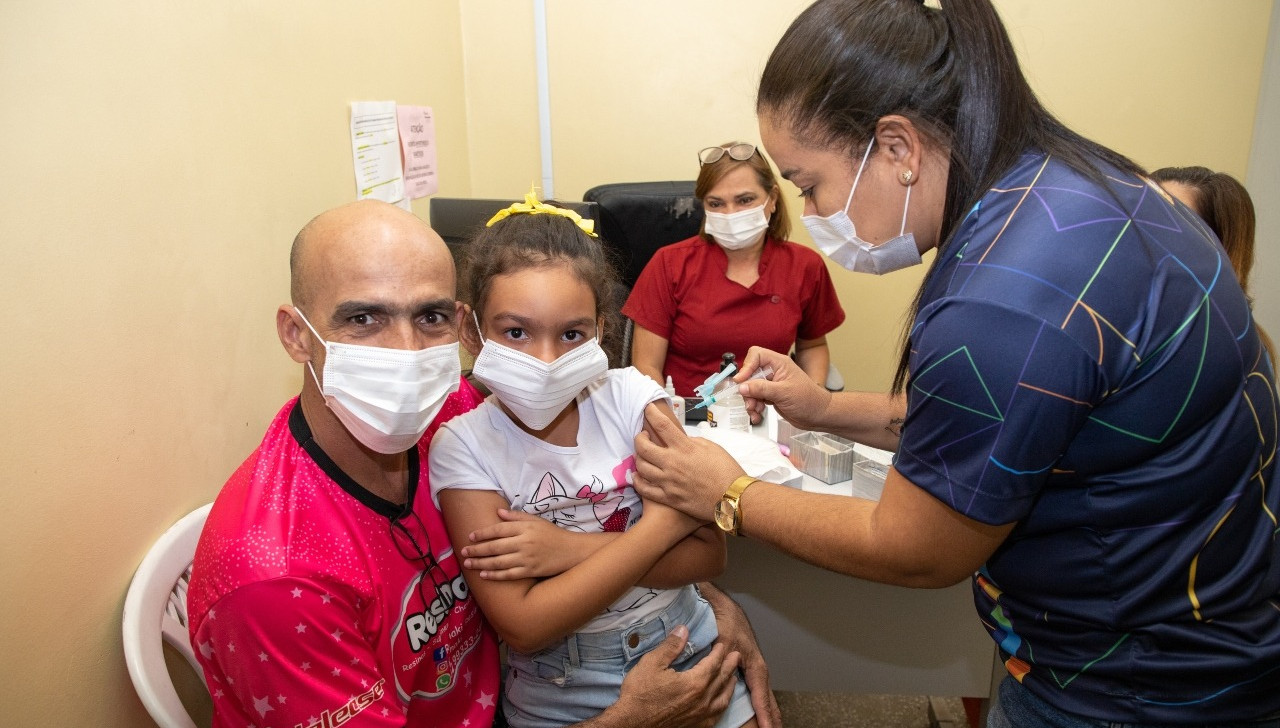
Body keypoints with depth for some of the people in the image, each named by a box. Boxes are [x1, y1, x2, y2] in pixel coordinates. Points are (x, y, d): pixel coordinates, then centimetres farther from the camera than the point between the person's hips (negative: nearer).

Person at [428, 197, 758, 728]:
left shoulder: (631, 398, -10)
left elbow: (707, 554, -11)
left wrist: (571, 549, -22)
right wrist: (662, 523, -20)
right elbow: (524, 628, -21)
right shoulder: (464, 448, -15)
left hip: (686, 651, 2)